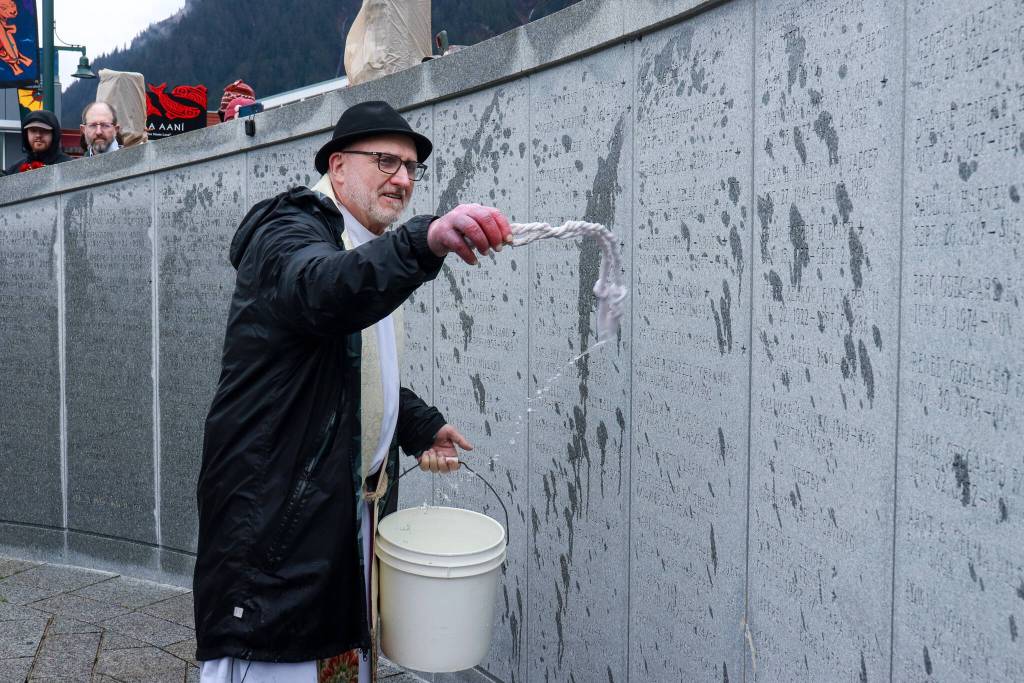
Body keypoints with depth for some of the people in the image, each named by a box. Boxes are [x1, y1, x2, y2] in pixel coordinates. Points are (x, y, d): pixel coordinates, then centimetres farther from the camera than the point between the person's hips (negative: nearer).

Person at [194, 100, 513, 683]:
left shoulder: (374, 253, 17)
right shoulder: (290, 232, -11)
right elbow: (325, 292, -38)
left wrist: (419, 425, 10)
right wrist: (425, 242, -54)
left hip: (352, 504, 9)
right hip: (278, 506, -9)